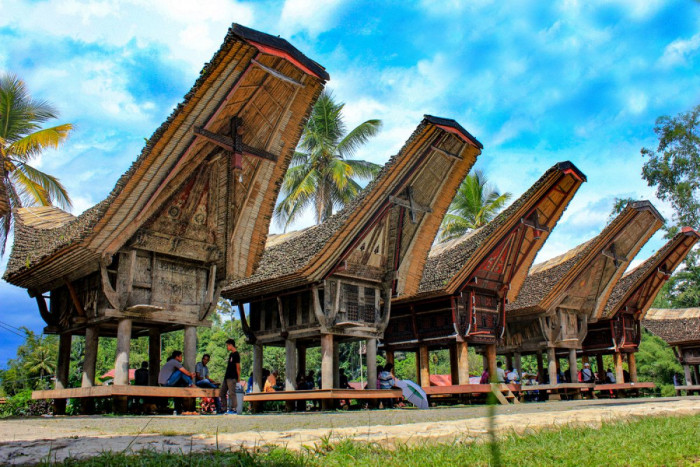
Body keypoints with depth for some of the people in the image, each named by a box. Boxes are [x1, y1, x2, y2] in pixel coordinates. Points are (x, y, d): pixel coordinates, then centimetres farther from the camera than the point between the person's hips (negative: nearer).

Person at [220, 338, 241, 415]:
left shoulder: (236, 354, -9)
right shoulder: (230, 354, 18)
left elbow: (238, 367, -12)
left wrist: (238, 379, -14)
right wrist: (225, 376, 18)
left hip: (232, 378, -10)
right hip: (227, 377, 10)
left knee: (232, 393, -8)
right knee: (221, 393, 10)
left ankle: (233, 409, -4)